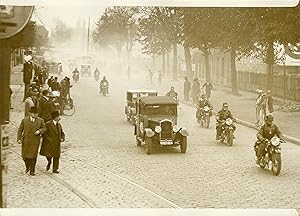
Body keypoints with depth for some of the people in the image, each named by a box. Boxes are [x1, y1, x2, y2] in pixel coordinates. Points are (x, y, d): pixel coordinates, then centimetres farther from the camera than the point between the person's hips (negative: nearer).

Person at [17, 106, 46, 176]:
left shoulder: (40, 120, 3)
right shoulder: (24, 120, 3)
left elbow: (44, 128, 9)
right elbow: (20, 130, 4)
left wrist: (39, 131, -11)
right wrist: (19, 139, -4)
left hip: (35, 141, -1)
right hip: (26, 140, 1)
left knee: (33, 156, -6)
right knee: (25, 156, 5)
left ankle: (32, 171, 6)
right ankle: (27, 166, 34)